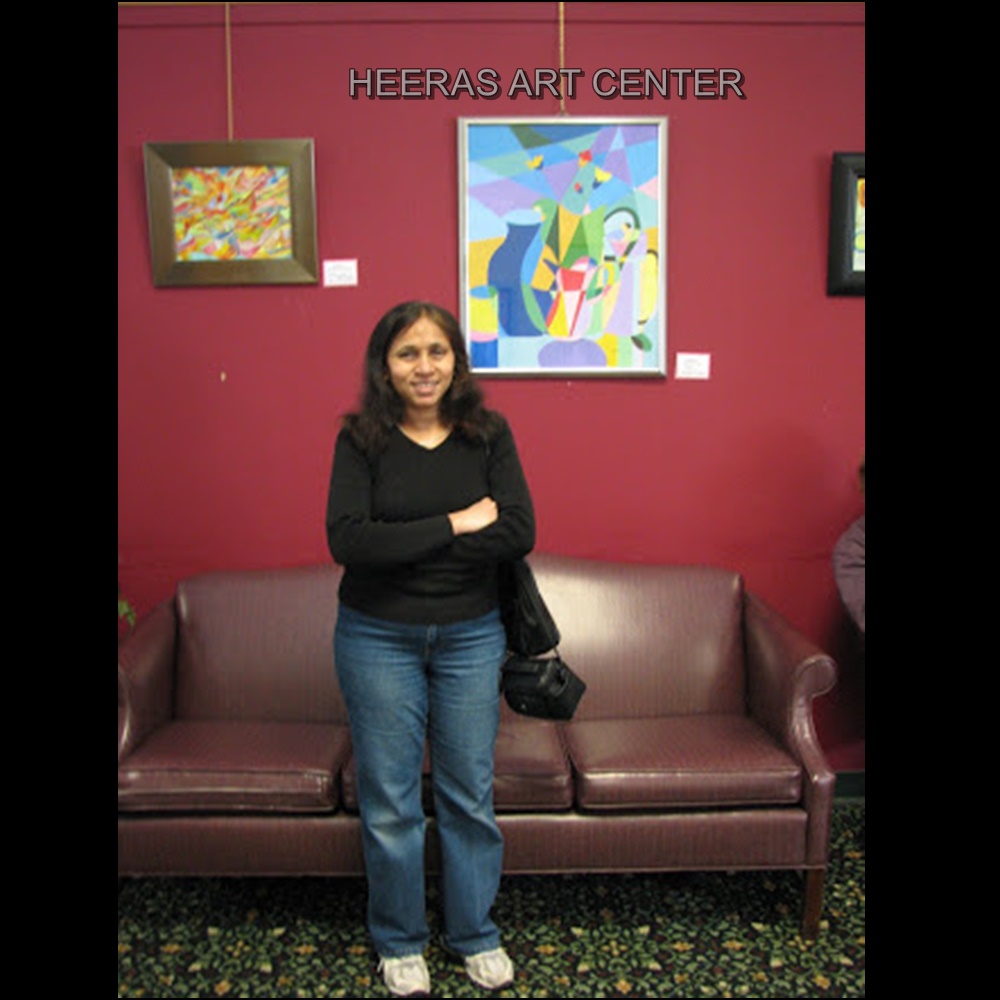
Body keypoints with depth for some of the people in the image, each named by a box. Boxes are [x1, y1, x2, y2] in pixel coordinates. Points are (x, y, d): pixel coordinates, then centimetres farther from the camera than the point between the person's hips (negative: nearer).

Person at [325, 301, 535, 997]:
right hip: (379, 637, -1)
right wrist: (454, 526, -19)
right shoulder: (361, 439, -6)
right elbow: (347, 540, -19)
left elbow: (519, 532, -13)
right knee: (389, 799, 11)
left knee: (470, 792, 13)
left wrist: (404, 545, -16)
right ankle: (399, 940, 34)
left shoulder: (488, 434, -2)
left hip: (470, 635, 2)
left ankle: (475, 932, 36)